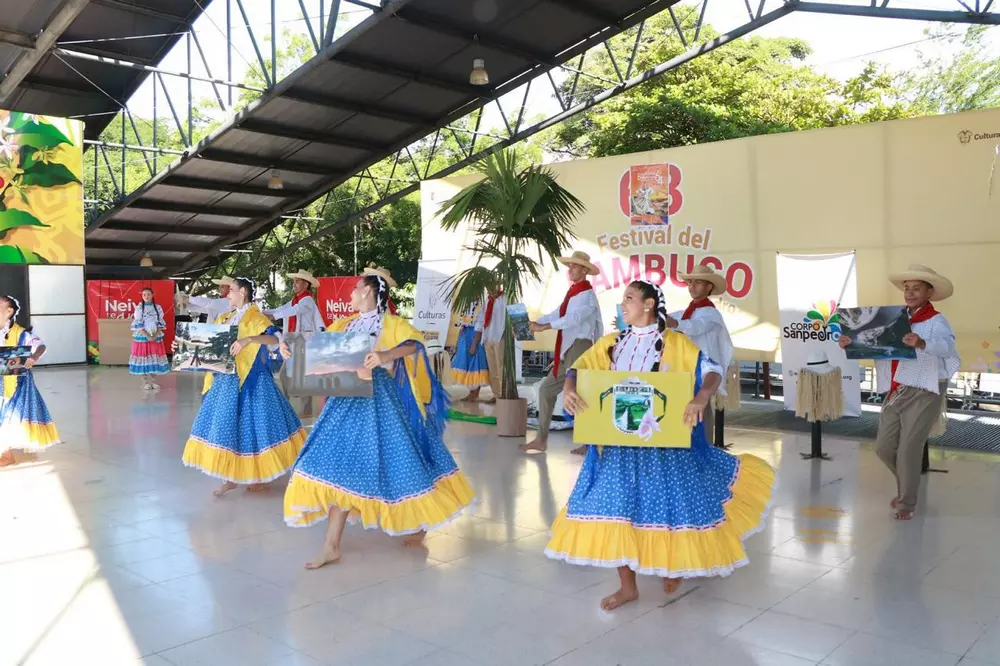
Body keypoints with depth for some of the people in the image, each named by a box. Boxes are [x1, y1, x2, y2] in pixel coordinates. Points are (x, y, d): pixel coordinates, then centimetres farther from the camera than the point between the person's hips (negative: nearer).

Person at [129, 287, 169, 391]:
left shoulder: (158, 308, 4)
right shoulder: (139, 308, -3)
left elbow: (160, 323, 3)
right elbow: (138, 325, -8)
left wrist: (155, 335, -10)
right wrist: (148, 336, -16)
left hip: (156, 337, 3)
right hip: (142, 337, -2)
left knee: (154, 358, 2)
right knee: (143, 357, -2)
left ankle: (151, 380, 11)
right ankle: (145, 382, 4)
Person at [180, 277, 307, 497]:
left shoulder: (255, 317, -10)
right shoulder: (225, 319, 14)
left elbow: (274, 338, -27)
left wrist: (248, 339, -40)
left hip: (249, 380, -7)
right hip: (226, 379, 8)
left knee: (251, 423, -1)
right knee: (225, 424, 7)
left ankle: (259, 476, 13)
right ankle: (230, 477, 15)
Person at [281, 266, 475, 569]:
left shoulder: (392, 324, -6)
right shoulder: (345, 325, 13)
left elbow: (414, 343, -23)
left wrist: (386, 355, -41)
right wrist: (292, 348, -7)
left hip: (378, 401, -6)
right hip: (348, 401, 6)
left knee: (394, 462, 3)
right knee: (341, 467, 2)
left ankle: (419, 523, 28)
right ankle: (332, 546, 7)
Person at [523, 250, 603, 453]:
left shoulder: (587, 295, -12)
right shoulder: (572, 293, 16)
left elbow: (573, 319, -26)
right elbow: (556, 314, 12)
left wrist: (543, 327, -30)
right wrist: (534, 323, -2)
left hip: (579, 347, -10)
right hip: (566, 350, 10)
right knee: (547, 388, 11)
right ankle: (541, 439, 17)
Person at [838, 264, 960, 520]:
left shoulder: (936, 321, -8)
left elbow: (947, 346, -28)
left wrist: (922, 344, -47)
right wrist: (851, 342, -10)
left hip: (923, 393, -6)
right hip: (895, 393, 6)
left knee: (908, 449, -2)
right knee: (884, 447, 10)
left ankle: (907, 503, 15)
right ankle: (907, 487, 35)